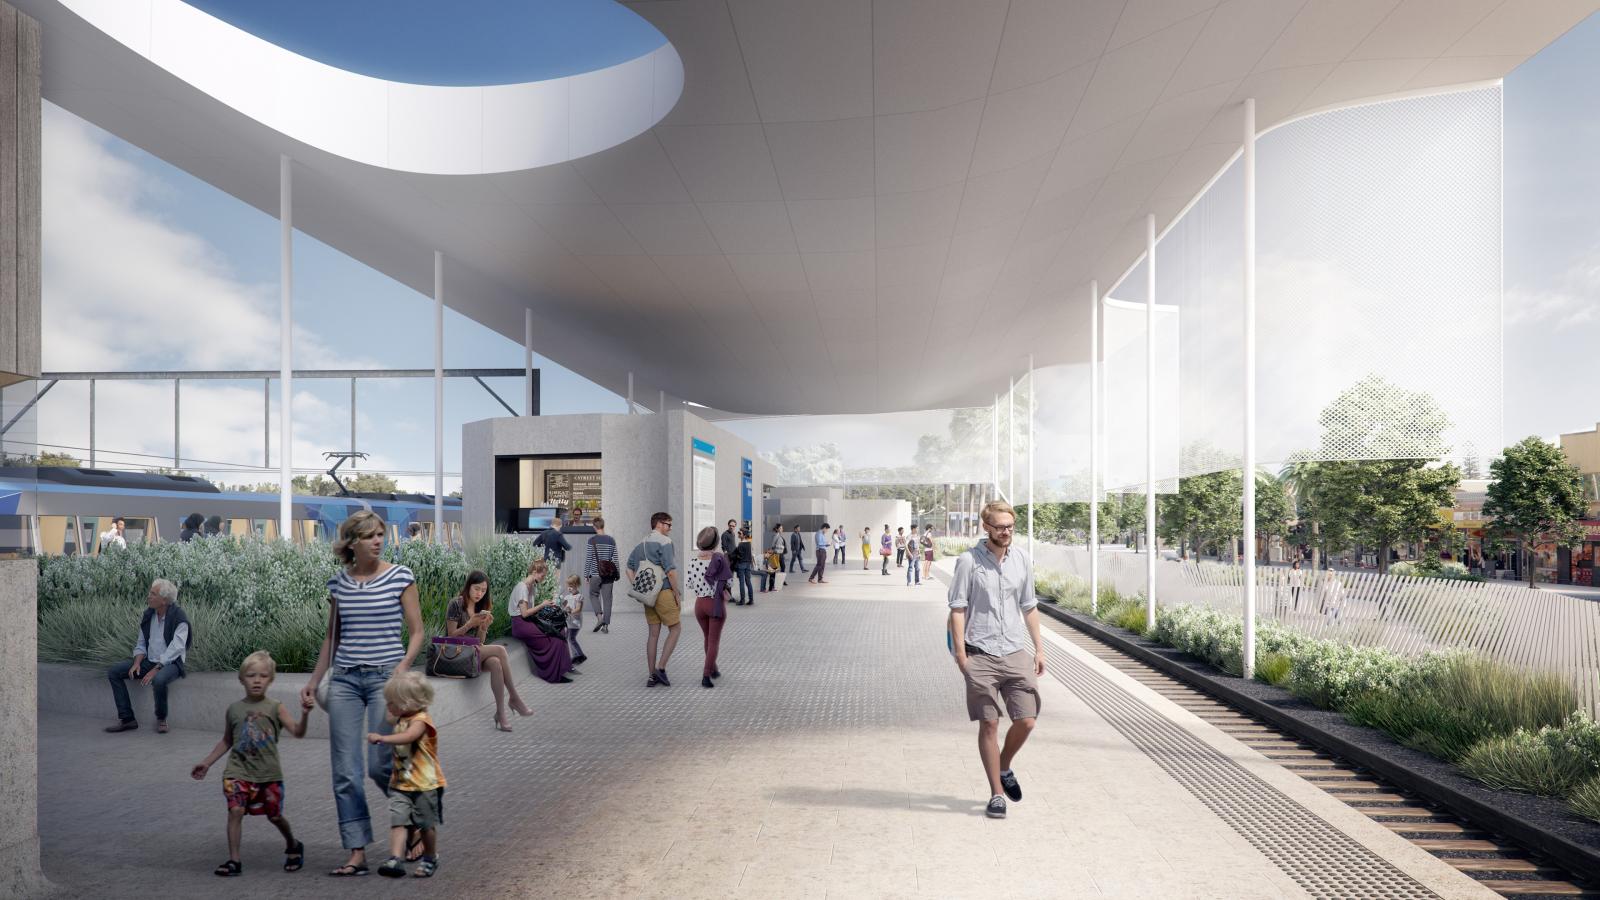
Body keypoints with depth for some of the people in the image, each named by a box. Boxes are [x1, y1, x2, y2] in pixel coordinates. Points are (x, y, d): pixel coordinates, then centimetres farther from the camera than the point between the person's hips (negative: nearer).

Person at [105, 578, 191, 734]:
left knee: (159, 680, -38)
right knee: (113, 672, -5)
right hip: (149, 660, 8)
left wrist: (155, 670, -27)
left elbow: (174, 650, -22)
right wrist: (137, 663, -7)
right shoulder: (148, 614, 5)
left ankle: (161, 718, -10)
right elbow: (141, 643, 11)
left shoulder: (179, 619, -16)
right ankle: (127, 719, -3)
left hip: (170, 663, -8)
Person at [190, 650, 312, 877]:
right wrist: (207, 763, 19)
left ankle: (293, 847, 31)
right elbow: (227, 741, 20)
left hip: (269, 773, -2)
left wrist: (304, 715, -32)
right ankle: (233, 860, -1)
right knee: (236, 811, -12)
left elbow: (298, 732, -15)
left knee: (274, 815, 7)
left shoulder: (275, 709, -4)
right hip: (238, 771, 2)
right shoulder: (233, 709, 5)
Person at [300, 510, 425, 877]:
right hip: (344, 679, 4)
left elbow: (417, 633, -2)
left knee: (379, 765, -6)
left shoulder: (401, 577, -3)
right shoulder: (339, 582, 8)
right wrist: (314, 680, 14)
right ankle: (357, 854, 11)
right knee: (345, 771, 3)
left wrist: (403, 666, -17)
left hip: (385, 677, -4)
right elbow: (332, 636, 17)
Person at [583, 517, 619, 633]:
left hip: (595, 574, -2)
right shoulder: (611, 540, 3)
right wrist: (617, 574, 13)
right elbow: (615, 559, 5)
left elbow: (588, 559, -4)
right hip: (609, 575, 2)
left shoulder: (592, 540, -6)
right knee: (607, 598, 5)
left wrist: (586, 574, 4)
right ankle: (606, 625, 4)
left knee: (593, 594, 15)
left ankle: (599, 616, -6)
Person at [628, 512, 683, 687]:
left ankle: (652, 676, 14)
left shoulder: (641, 544, 15)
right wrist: (677, 592, -8)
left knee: (653, 633, 11)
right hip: (664, 592, -8)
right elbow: (670, 571, -17)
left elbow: (629, 568, 16)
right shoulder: (664, 541, -10)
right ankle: (660, 668, -3)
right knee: (675, 628, 4)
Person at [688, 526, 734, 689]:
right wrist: (725, 595, 2)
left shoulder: (692, 562, -4)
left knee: (708, 638, 23)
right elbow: (726, 583, -17)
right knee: (714, 641, 5)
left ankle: (714, 669, 38)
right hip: (716, 603, -4)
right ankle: (706, 676, -4)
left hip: (699, 603, 4)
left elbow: (688, 584, 1)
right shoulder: (719, 559, -17)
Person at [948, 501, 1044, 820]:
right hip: (980, 654, -4)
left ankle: (1004, 768, 30)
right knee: (989, 725, 3)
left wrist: (1039, 648, 12)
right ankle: (996, 794, 15)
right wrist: (960, 652, -11)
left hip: (1016, 652, 4)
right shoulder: (968, 561, -6)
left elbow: (1029, 607, 15)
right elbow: (957, 608, -6)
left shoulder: (1021, 560, 8)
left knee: (1026, 721, 1)